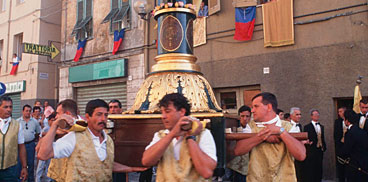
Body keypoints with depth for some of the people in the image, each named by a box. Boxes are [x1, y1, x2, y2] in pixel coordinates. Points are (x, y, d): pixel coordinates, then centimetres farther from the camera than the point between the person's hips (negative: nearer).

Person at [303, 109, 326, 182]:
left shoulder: (321, 127, 17)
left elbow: (323, 138, 20)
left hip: (320, 151, 6)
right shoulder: (307, 127, -3)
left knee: (319, 170, 10)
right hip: (311, 152, -6)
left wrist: (324, 147, 9)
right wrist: (308, 142, -20)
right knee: (310, 171, -4)